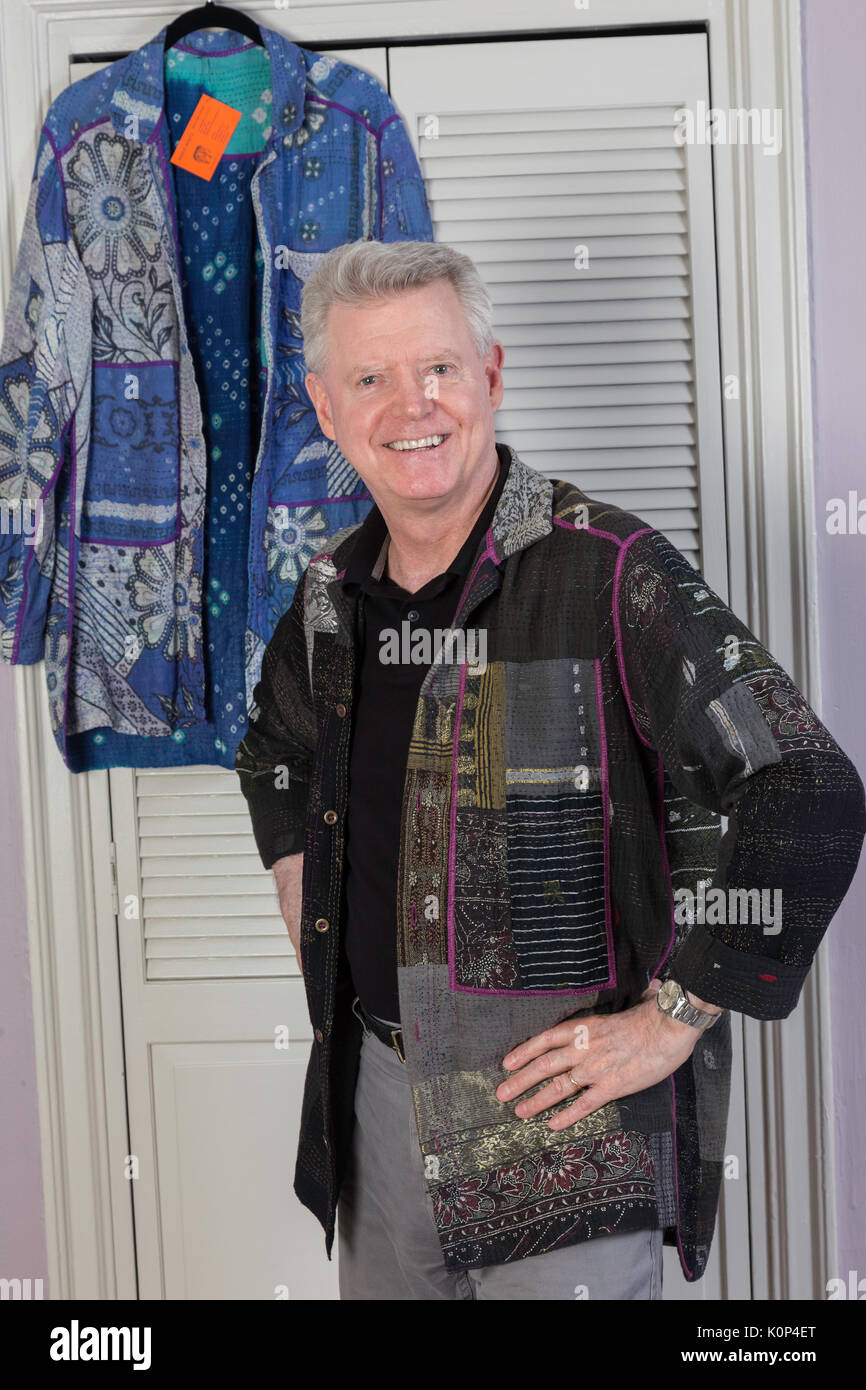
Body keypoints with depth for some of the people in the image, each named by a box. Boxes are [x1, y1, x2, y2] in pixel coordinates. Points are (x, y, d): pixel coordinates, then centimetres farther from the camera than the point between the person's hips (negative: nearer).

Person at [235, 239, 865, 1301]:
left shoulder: (608, 572, -16)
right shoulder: (331, 593, 3)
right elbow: (276, 755, 26)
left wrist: (669, 1023, -17)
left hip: (564, 1097, -6)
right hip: (376, 1082, 6)